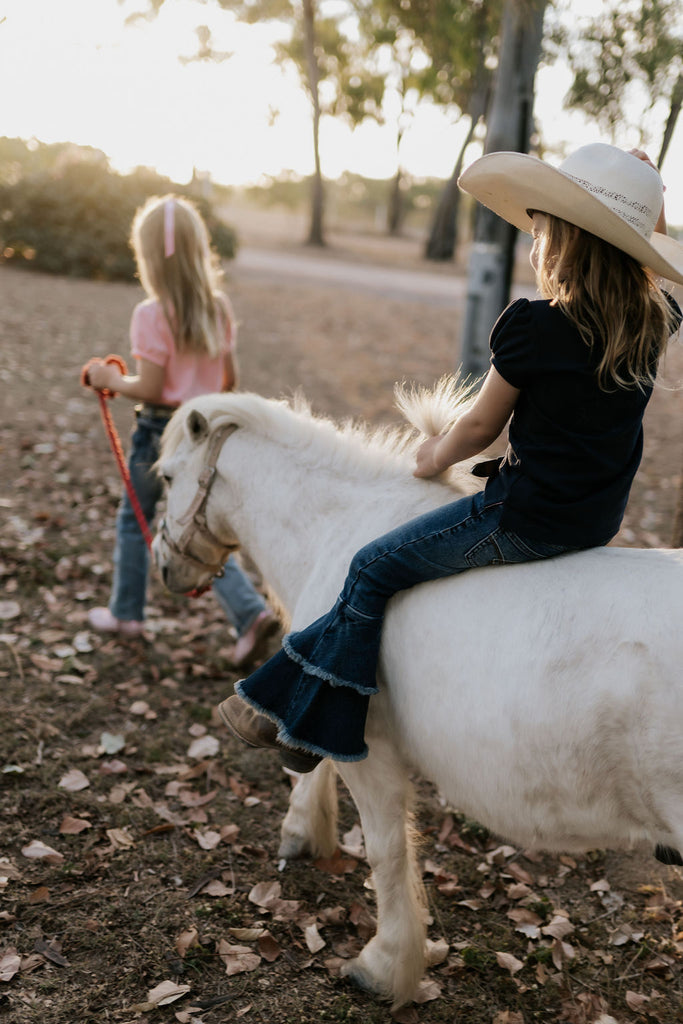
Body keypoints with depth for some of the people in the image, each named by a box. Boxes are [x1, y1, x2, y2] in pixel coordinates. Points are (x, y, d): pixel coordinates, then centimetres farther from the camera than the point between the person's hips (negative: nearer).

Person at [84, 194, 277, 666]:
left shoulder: (152, 314, -18)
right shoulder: (219, 308, 1)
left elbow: (149, 389, -18)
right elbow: (230, 380, 6)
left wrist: (109, 379, -1)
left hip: (160, 431, -5)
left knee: (133, 520, 16)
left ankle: (127, 613, 30)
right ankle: (251, 611, -3)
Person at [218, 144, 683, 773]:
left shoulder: (535, 328, -18)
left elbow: (481, 425, -7)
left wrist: (436, 457, 12)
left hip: (526, 518, -9)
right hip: (600, 521, 9)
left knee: (375, 569, 5)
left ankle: (303, 721, 12)